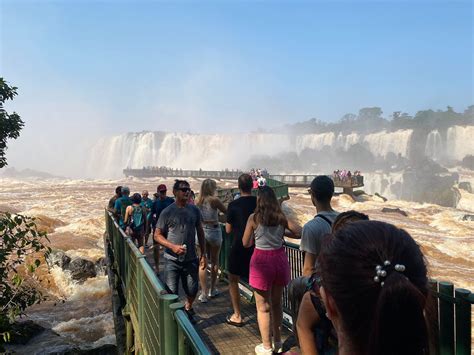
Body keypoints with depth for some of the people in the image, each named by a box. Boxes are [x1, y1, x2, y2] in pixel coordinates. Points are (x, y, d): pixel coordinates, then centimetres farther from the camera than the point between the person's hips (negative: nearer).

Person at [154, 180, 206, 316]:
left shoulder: (194, 210, 2)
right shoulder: (167, 212, -8)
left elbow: (200, 233, 10)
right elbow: (157, 235, -4)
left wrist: (203, 255, 7)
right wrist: (173, 246, -20)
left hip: (191, 259, 3)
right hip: (172, 260, -3)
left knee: (192, 291, 12)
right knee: (171, 293, 2)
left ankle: (188, 309, 43)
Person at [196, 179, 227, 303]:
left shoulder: (198, 201, 0)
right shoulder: (214, 200, -13)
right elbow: (226, 211, -4)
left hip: (201, 231, 3)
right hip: (214, 231, -3)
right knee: (214, 261, 14)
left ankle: (204, 293, 1)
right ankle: (212, 290, 25)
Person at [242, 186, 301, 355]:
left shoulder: (254, 217, -9)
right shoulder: (281, 217, -1)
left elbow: (246, 243, -4)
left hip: (261, 260, -4)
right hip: (280, 258, 4)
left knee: (263, 307, 9)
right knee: (277, 303, 21)